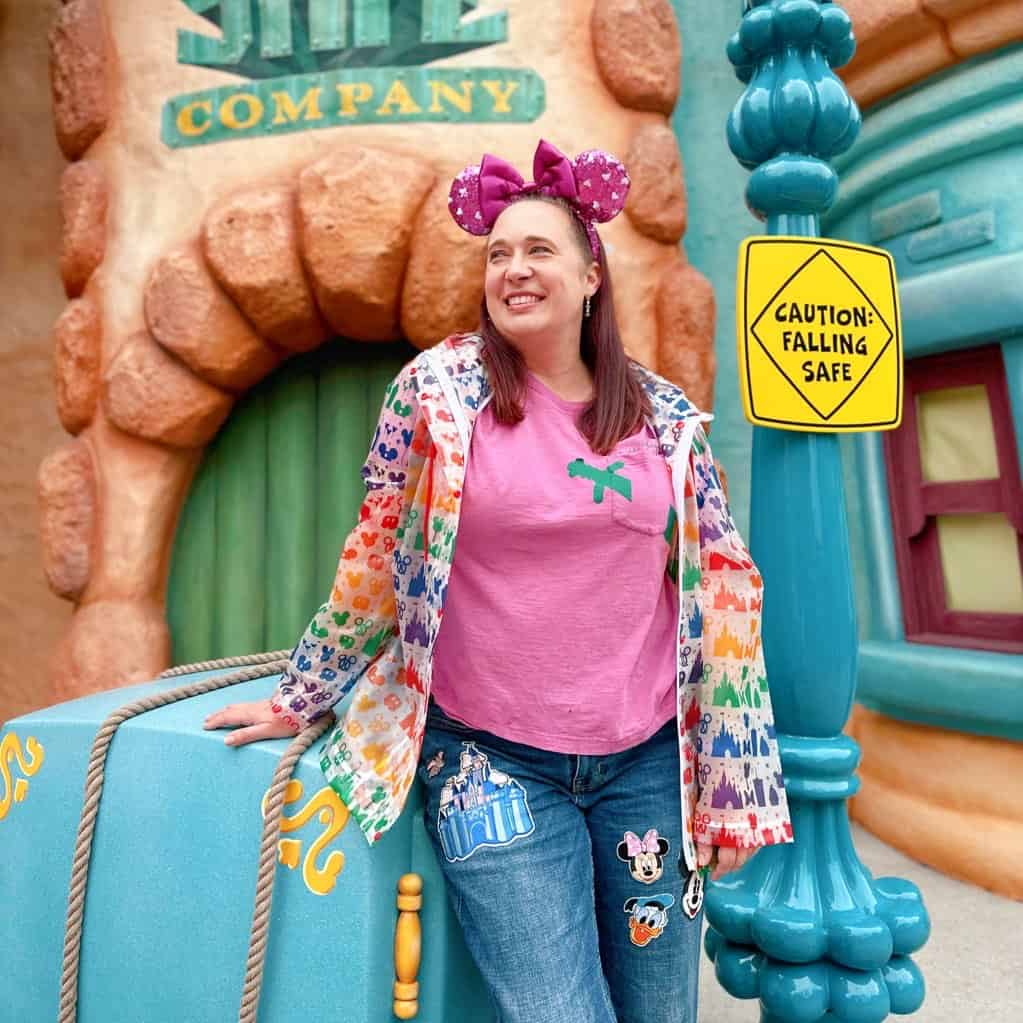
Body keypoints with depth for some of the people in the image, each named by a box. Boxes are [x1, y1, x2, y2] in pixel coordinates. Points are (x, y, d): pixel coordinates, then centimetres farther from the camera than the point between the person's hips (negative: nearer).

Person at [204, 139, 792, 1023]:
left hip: (645, 762, 3)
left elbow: (721, 589, 6)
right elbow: (375, 563, 3)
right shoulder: (437, 390, -4)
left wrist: (734, 785, 6)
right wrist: (301, 702, 9)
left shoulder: (667, 418, 3)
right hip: (492, 762, -2)